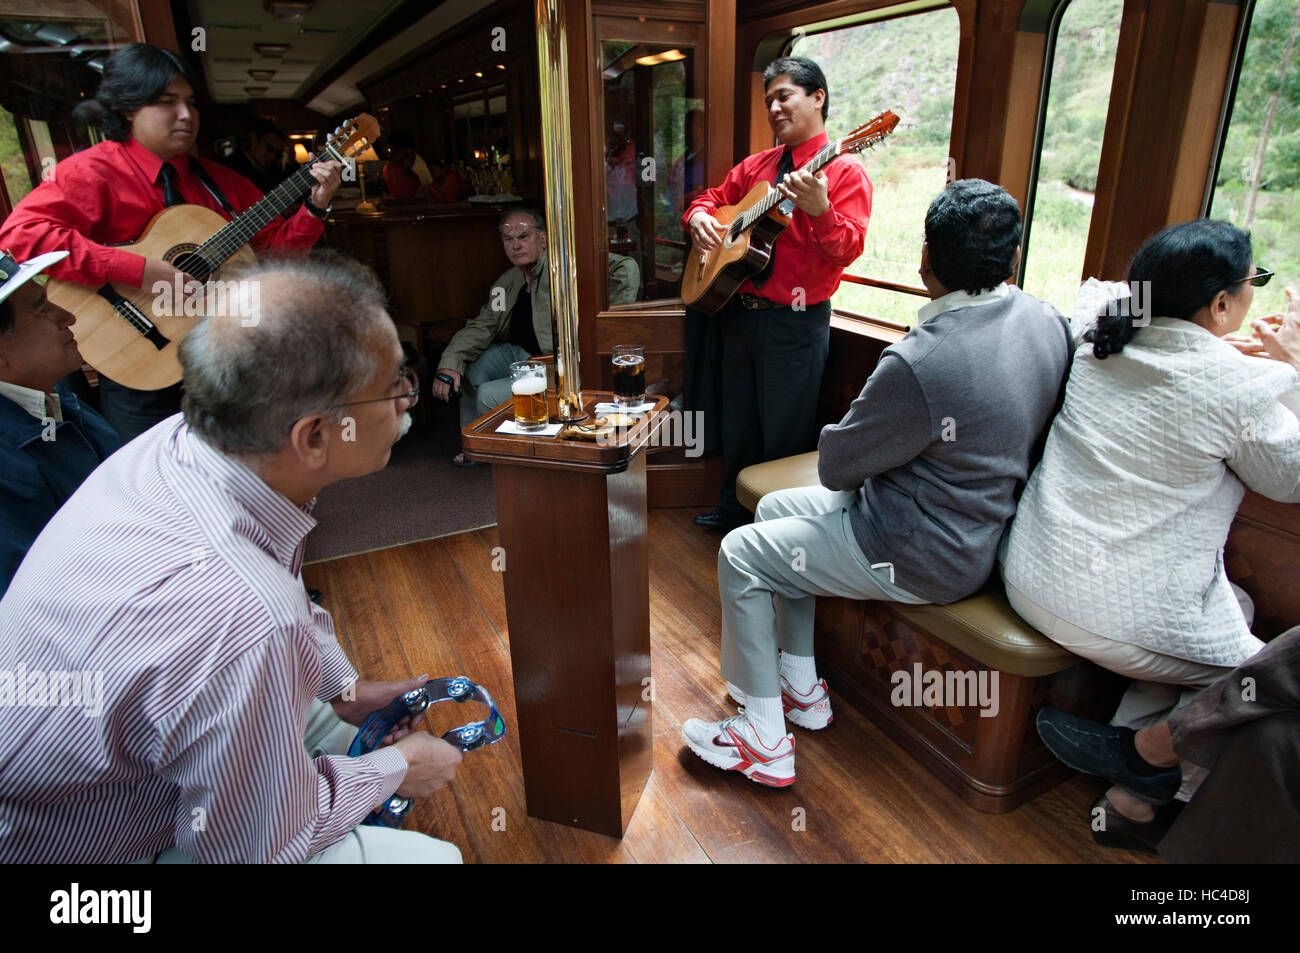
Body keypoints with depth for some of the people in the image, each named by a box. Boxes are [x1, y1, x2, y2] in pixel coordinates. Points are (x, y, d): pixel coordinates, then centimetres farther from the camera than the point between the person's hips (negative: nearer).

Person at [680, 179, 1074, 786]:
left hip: (927, 557, -9)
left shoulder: (920, 362, -31)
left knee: (740, 555, 1)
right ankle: (802, 689, 30)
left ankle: (764, 742, 13)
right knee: (774, 509, 18)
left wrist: (848, 432, 4)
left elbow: (834, 466, -19)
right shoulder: (1046, 320, -3)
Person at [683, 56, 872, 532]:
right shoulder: (756, 166, 11)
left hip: (796, 322, -6)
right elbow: (715, 197, 23)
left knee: (784, 437, 5)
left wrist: (818, 209, -38)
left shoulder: (844, 171, -9)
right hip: (741, 312, 7)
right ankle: (733, 507, 39)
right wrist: (699, 216, 0)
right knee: (738, 424, 19)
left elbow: (848, 249, -20)